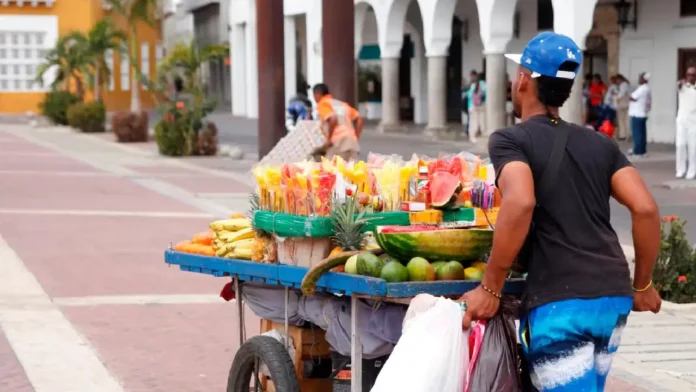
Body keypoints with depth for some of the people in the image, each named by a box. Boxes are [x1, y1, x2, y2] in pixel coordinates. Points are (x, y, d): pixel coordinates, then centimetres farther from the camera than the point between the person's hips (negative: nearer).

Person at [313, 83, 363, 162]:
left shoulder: (322, 104, 5)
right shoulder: (341, 104, 27)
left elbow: (333, 119, -14)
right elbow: (359, 119, 20)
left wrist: (329, 139, -7)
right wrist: (356, 137, 18)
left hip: (337, 141, -7)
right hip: (352, 140, 7)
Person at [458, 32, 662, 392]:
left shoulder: (510, 139, 1)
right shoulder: (599, 143, 17)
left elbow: (520, 203, -19)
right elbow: (645, 208, 5)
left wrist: (490, 289, -13)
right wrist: (642, 284, 17)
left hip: (559, 301, -6)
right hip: (613, 297, 7)